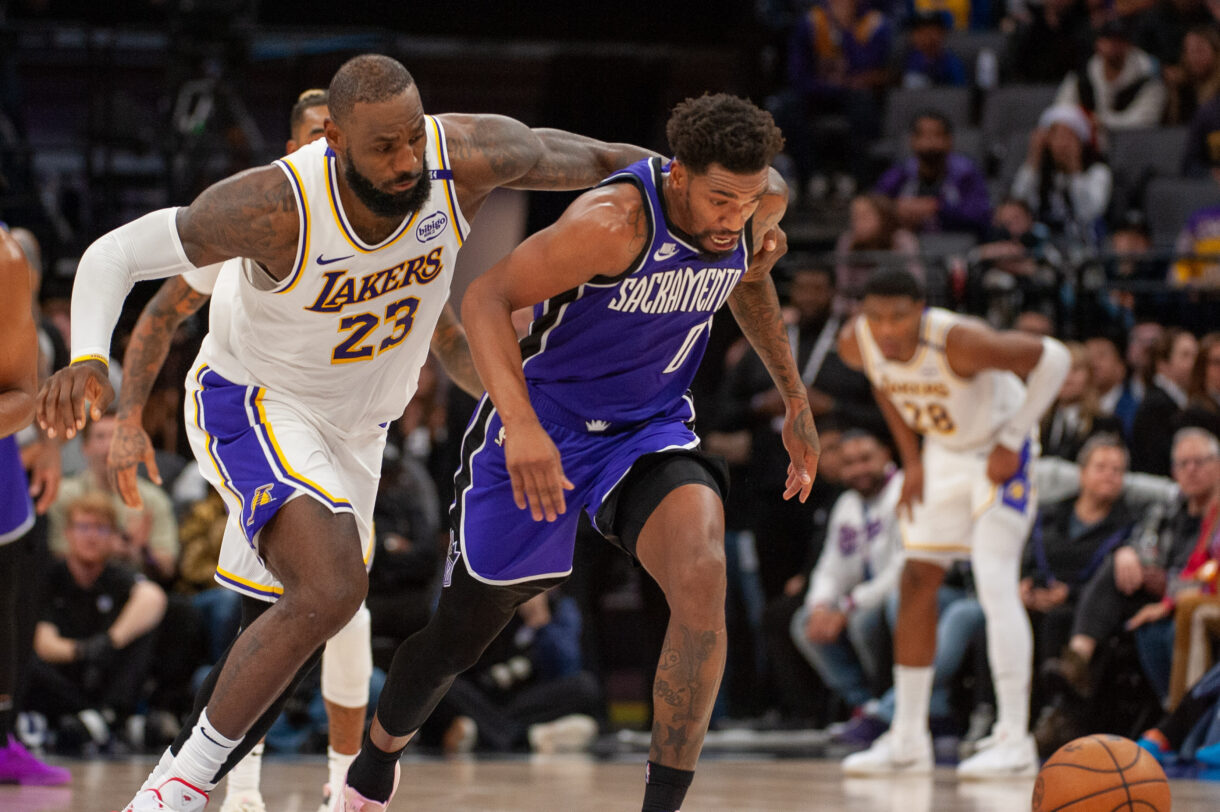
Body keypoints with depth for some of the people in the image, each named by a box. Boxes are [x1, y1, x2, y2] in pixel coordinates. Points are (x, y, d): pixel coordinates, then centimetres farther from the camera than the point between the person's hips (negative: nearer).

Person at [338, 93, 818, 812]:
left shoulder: (762, 201, -10)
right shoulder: (613, 222, -30)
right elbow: (487, 298, -30)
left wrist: (796, 400, 17)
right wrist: (520, 424, -44)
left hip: (649, 430, 4)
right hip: (542, 431, -4)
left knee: (703, 577, -28)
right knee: (459, 636, 10)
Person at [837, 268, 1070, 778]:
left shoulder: (959, 342, -35)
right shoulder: (856, 343, -17)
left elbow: (1053, 358, -25)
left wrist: (1011, 442, -20)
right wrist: (910, 457, 4)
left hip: (998, 452, -7)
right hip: (944, 451, 7)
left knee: (995, 584, -17)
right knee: (917, 585, 5)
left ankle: (1014, 741, -15)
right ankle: (908, 740, 13)